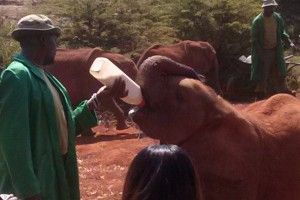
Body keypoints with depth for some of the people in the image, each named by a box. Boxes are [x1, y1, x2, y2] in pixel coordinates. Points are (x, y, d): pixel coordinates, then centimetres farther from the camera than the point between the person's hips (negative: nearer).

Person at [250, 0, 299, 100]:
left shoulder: (278, 18, 0)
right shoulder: (257, 21, -14)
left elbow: (282, 33, 11)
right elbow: (255, 40, -13)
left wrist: (290, 43, -5)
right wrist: (261, 54, -21)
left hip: (276, 51, 5)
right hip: (262, 52, -5)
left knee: (279, 76, 11)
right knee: (262, 77, 2)